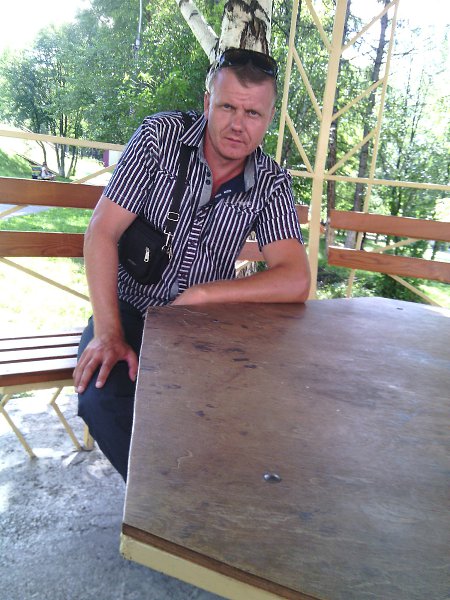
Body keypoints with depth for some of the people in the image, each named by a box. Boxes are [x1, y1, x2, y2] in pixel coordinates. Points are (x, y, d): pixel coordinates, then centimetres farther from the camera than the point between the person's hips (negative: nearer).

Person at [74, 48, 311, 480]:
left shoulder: (271, 183, -4)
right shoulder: (160, 135, -9)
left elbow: (295, 282, -14)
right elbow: (103, 232, -12)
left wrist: (198, 295, -23)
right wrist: (108, 334, -21)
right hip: (129, 309, -1)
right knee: (101, 397, -28)